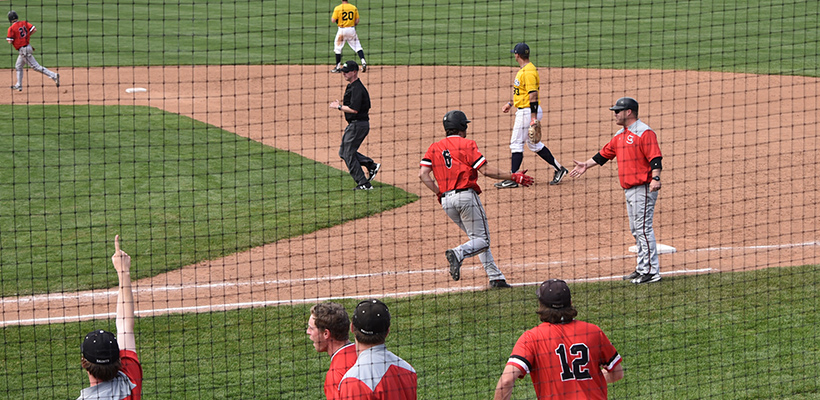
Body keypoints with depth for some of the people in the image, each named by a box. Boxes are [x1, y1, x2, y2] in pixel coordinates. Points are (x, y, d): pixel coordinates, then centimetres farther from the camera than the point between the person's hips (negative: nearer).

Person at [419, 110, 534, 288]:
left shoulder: (434, 148, 13)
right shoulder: (467, 145, -1)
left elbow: (423, 174, 1)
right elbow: (486, 170, -9)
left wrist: (439, 193, 9)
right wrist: (513, 177, -4)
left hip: (446, 200, 6)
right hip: (466, 196, -6)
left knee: (477, 238, 16)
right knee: (482, 240, -1)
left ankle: (496, 277, 8)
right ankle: (458, 253, -30)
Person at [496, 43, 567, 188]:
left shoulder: (528, 71, -19)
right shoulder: (524, 70, 13)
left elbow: (533, 95, -23)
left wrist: (533, 118, -26)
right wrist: (511, 103, 28)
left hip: (528, 111, -10)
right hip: (524, 111, 10)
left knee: (516, 143, -6)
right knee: (534, 144, 16)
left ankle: (512, 179, -4)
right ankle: (558, 168, 21)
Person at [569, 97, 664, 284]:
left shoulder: (644, 132, -11)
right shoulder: (620, 135, 17)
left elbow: (655, 158, -20)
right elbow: (605, 154, 27)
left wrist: (656, 178, -32)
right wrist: (586, 165, 27)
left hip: (643, 187, -10)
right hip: (629, 189, 10)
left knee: (644, 228, -10)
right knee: (636, 231, 13)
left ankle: (651, 272, -9)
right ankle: (642, 269, 20)